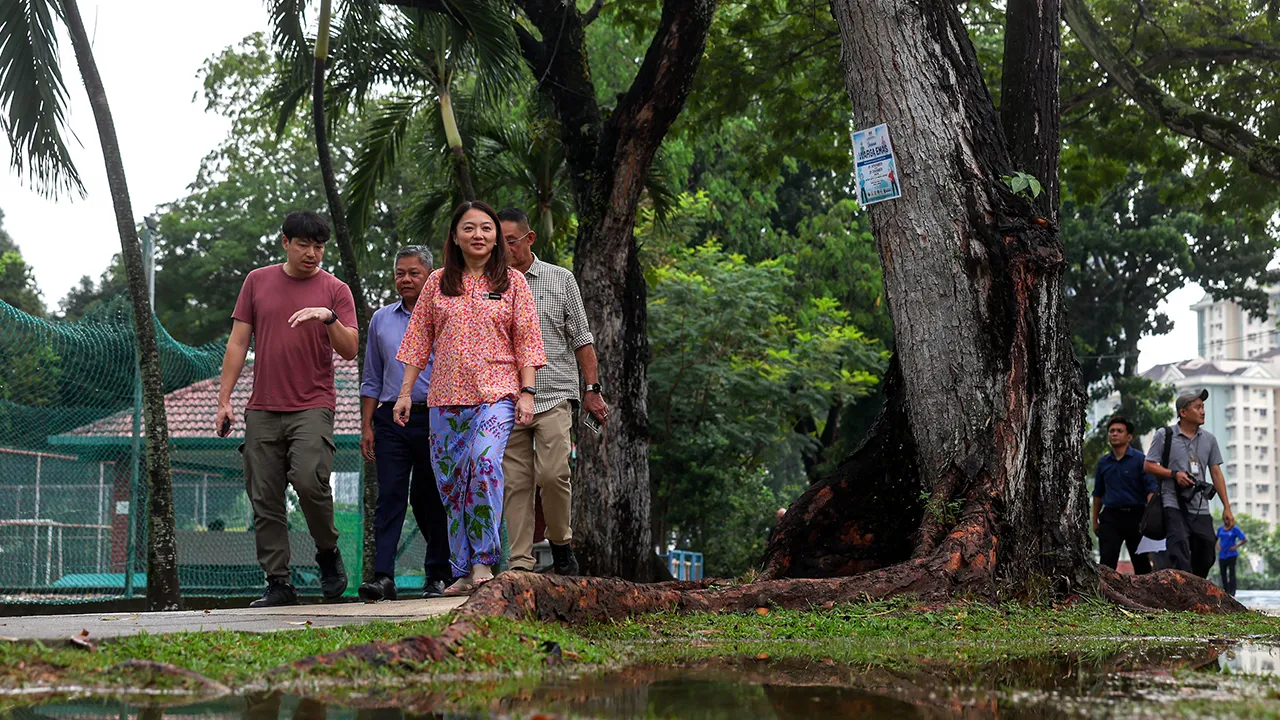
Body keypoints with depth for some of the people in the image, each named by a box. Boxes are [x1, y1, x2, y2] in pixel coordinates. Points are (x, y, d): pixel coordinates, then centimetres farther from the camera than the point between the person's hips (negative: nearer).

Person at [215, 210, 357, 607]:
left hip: (313, 406, -3)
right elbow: (238, 342, 13)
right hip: (262, 410, 3)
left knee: (309, 480, -21)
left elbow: (350, 350, -1)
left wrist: (329, 318, -19)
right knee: (264, 500, 0)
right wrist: (224, 400, 7)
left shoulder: (336, 290, 6)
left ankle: (328, 552, 4)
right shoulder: (257, 281, 12)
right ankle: (278, 584, 5)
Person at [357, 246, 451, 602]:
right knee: (390, 496, -7)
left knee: (430, 499, 3)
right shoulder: (381, 319, 15)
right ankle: (383, 577, -12)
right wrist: (366, 425, 9)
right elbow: (372, 379, 18)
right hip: (391, 417, 3)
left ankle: (438, 575, 15)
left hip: (433, 417, -2)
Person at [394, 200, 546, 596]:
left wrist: (527, 391, -4)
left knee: (485, 463, -25)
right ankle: (463, 573, 10)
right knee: (451, 481, 2)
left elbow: (526, 340, 5)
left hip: (496, 392, -3)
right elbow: (419, 340, 12)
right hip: (446, 396, 3)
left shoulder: (512, 282, 6)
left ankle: (484, 562, -19)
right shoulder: (438, 283, 10)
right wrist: (405, 393, 7)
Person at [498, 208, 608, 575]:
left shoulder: (561, 279, 9)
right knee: (516, 482, -2)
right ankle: (520, 562, 1)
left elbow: (581, 339, 9)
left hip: (553, 396, -2)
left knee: (552, 473, -15)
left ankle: (561, 543, 6)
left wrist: (592, 388, 2)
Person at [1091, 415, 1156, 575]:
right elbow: (1098, 494, 20)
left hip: (1135, 515, -3)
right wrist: (1095, 521, 20)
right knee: (1107, 561, -9)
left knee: (1141, 562, 8)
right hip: (1110, 517, 3)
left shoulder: (1140, 459, -3)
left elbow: (1151, 490, -11)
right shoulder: (1103, 462, 10)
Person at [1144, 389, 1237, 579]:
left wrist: (1227, 508, 9)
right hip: (1173, 505, -4)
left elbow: (1216, 474, 14)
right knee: (1180, 559, -15)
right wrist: (1174, 474, -14)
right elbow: (1149, 465, 1)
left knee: (1205, 557, 4)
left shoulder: (1209, 439, 13)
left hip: (1200, 508, 4)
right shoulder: (1164, 435, 1)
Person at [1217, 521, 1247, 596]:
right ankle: (1226, 592, 18)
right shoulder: (1220, 528, 9)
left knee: (1231, 574, -8)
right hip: (1222, 555, 5)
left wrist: (1236, 546, -11)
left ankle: (1232, 594, -10)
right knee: (1223, 573, 7)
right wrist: (1218, 546, 6)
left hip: (1231, 554, -5)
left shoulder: (1235, 529, -5)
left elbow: (1245, 540, -6)